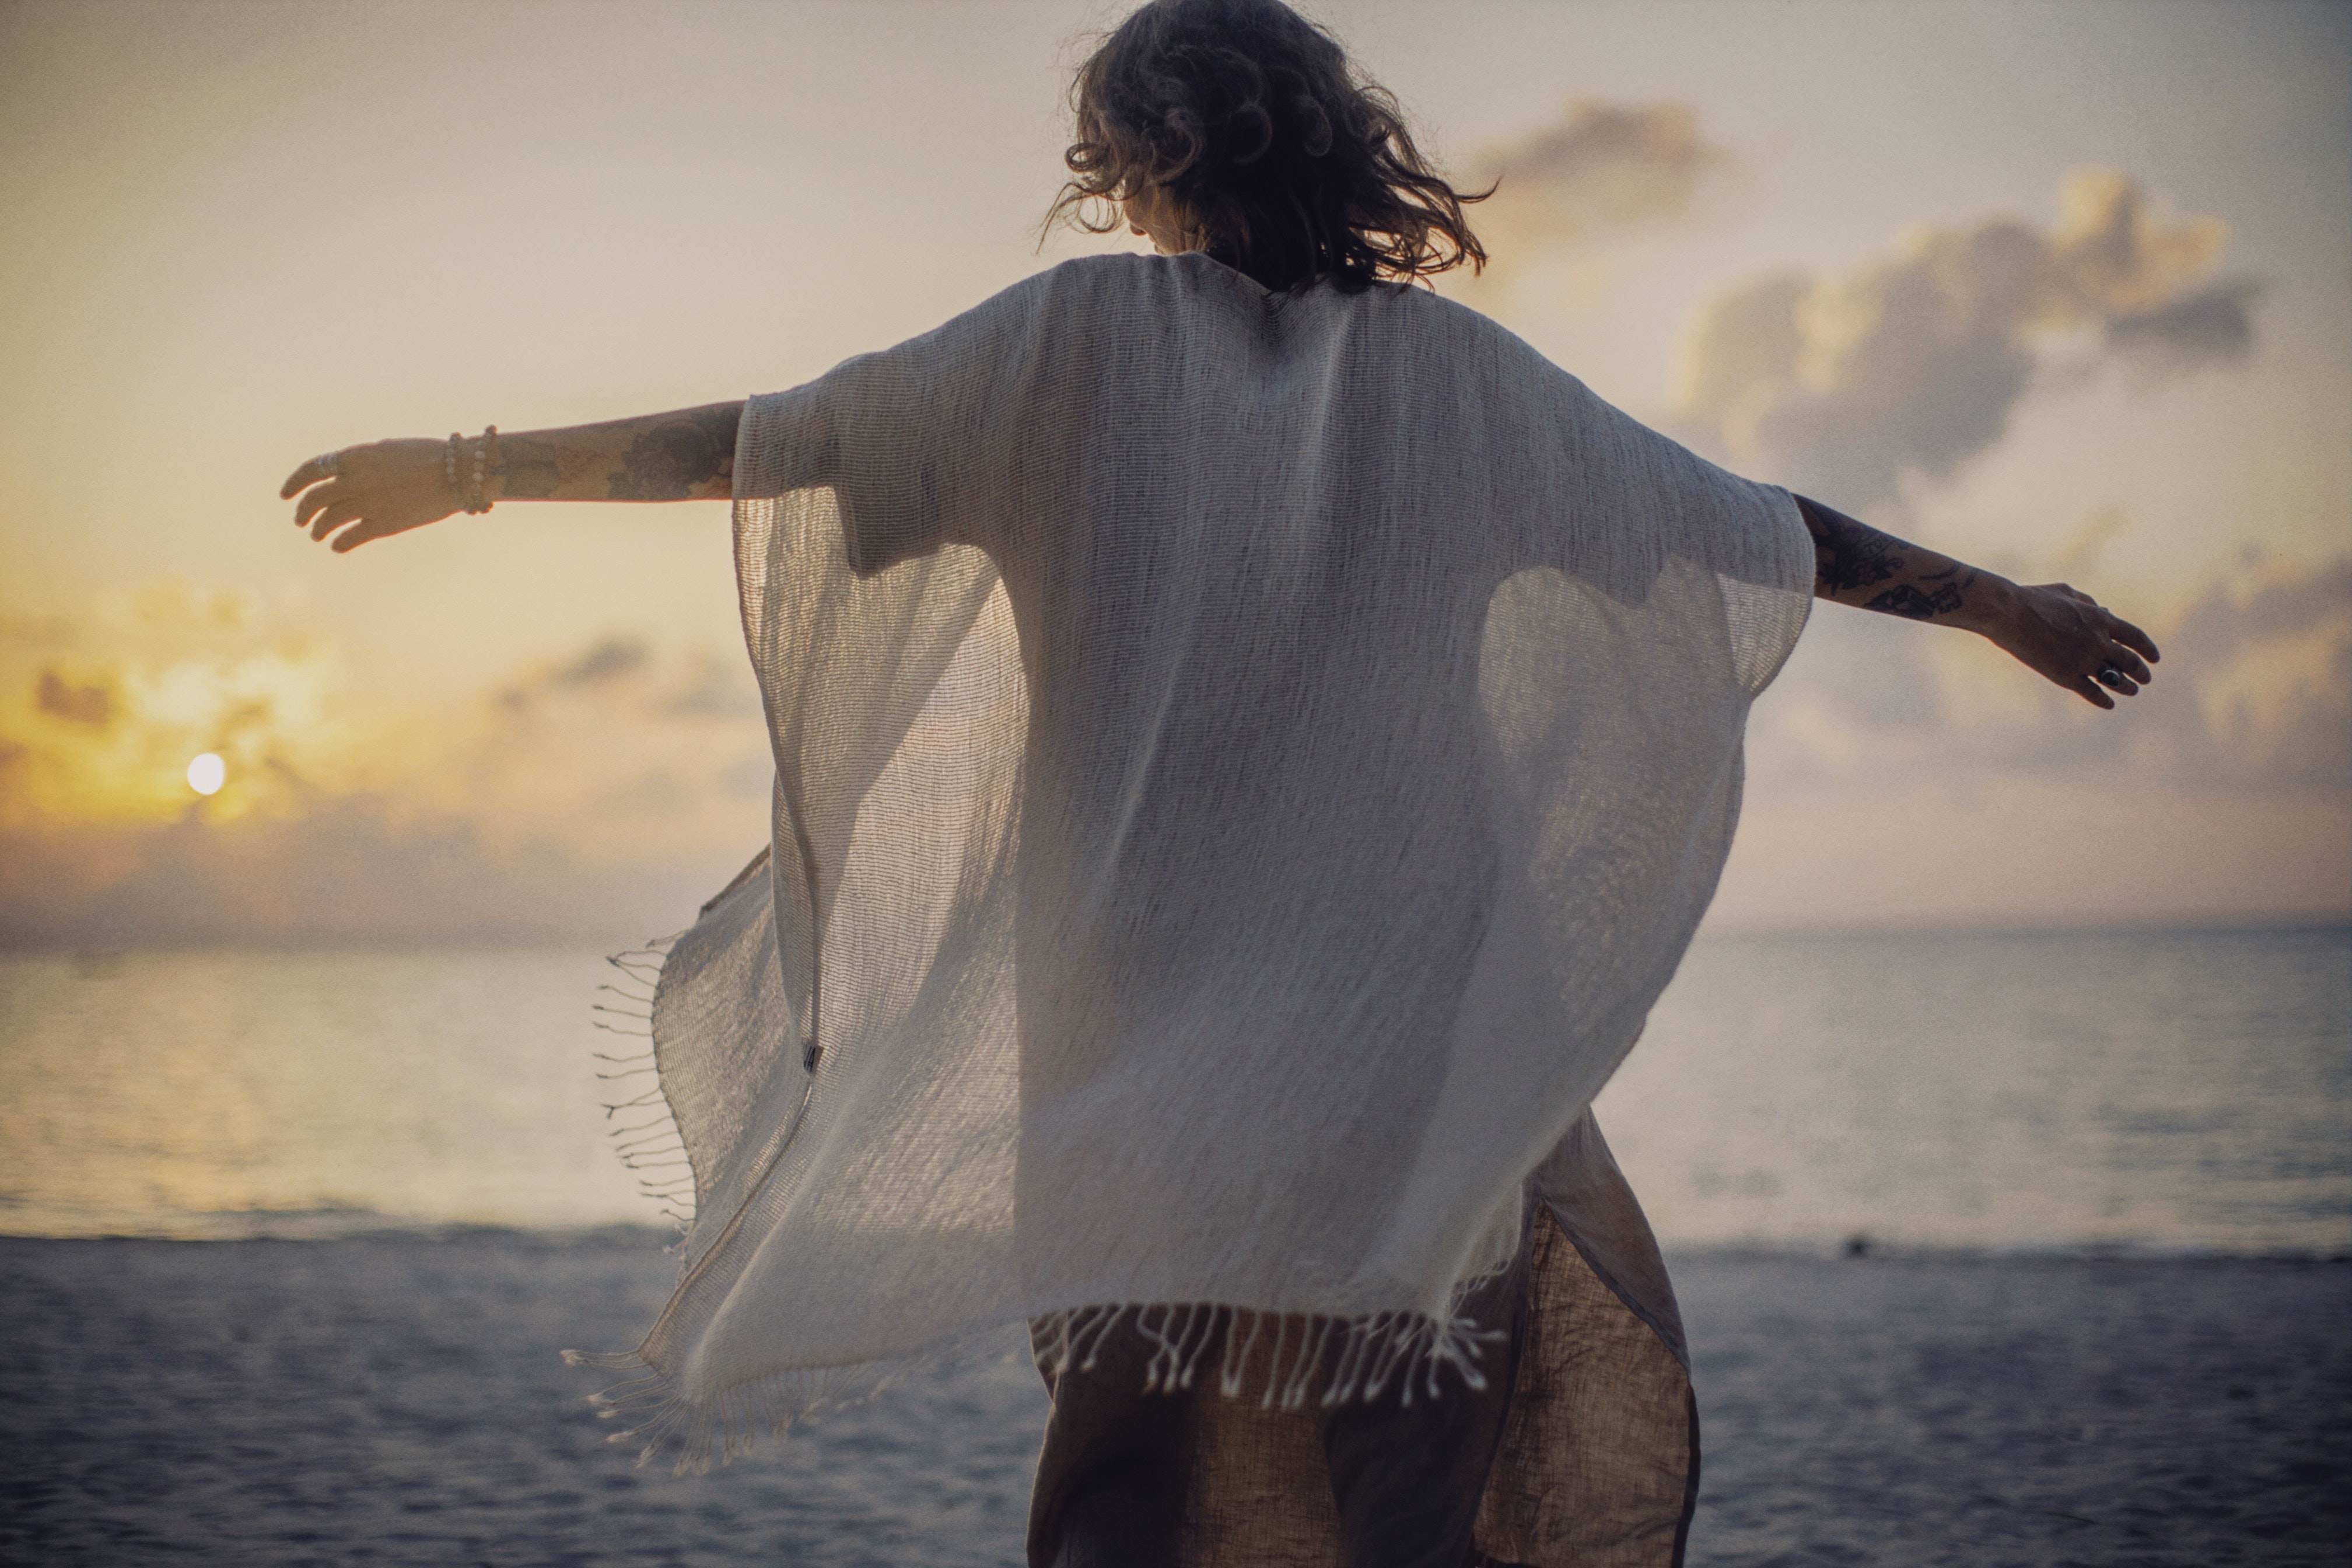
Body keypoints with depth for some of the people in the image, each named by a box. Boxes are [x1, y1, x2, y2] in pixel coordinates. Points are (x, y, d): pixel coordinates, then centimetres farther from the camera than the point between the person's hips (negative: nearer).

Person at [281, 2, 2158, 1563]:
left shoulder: (1092, 335, 0)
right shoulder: (1447, 368, 5)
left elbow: (764, 438, -1)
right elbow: (1743, 524, 11)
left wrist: (469, 470, 8)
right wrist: (2001, 601, 23)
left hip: (1147, 1007, 0)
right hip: (1404, 1002, 1)